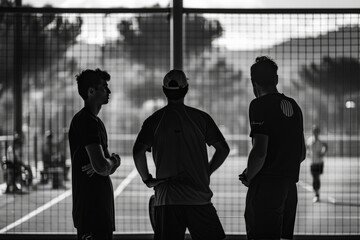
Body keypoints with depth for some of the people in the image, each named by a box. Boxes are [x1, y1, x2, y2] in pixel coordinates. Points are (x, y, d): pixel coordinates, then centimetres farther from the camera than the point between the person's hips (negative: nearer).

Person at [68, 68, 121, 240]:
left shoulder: (95, 121, 17)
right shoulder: (86, 121, -15)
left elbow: (109, 167, 19)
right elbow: (101, 166, -24)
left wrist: (113, 161, -4)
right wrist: (112, 161, -2)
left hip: (101, 205, 10)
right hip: (91, 206, -10)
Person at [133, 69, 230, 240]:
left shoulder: (153, 121, 2)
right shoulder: (200, 118, 3)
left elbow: (138, 152, -10)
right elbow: (223, 149, 2)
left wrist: (147, 179, 1)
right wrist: (206, 173, 11)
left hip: (166, 199, 0)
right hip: (199, 196, 0)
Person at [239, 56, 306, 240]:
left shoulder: (259, 105, -10)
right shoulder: (293, 106, 15)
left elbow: (260, 152, -19)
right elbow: (302, 154, 21)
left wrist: (248, 177, -4)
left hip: (266, 188, -8)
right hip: (290, 187, 8)